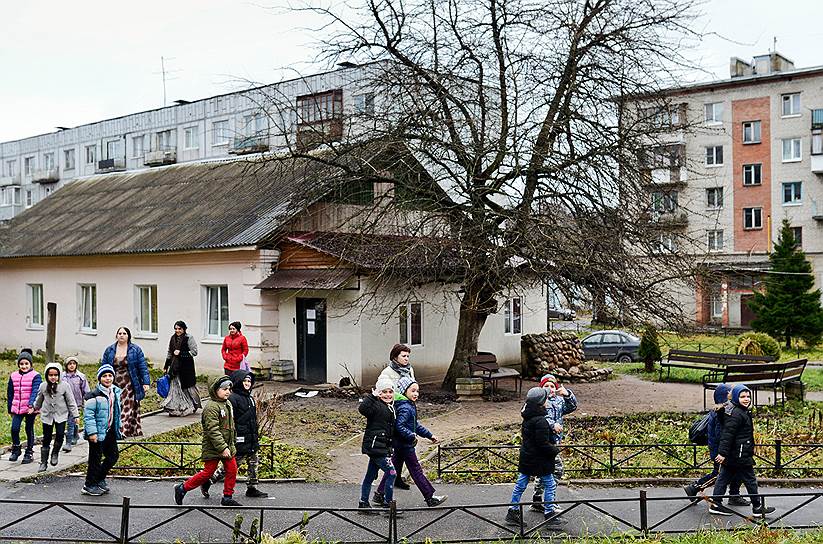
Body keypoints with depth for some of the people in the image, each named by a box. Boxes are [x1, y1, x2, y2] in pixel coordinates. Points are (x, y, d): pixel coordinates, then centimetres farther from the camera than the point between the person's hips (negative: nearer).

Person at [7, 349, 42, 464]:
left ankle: (29, 453, 18)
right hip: (17, 408, 3)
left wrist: (31, 405, -31)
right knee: (14, 429, -8)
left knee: (29, 430, 7)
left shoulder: (35, 376, -6)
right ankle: (15, 450, 14)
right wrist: (10, 408, 15)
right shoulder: (13, 376, 8)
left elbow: (35, 391, -17)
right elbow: (10, 393, 15)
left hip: (30, 408, -3)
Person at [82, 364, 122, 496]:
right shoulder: (94, 395, -16)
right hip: (98, 432, -8)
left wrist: (119, 425, 21)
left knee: (113, 455, 12)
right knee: (95, 459, 1)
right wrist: (91, 432, -22)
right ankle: (89, 485, 14)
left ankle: (99, 479, 29)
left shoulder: (116, 392, 9)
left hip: (110, 431, 8)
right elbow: (88, 414, -18)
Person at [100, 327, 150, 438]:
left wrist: (146, 382, -8)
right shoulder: (109, 350, 9)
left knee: (129, 409, -6)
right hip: (114, 386, 2)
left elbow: (143, 367, 0)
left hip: (130, 386, -2)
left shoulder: (135, 350, 2)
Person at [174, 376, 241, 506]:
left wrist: (232, 444, 23)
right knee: (208, 472, -2)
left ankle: (227, 497, 18)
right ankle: (182, 488, 14)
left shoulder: (228, 404, 11)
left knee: (232, 470, 5)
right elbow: (213, 430, -24)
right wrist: (223, 448, -27)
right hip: (213, 448, -8)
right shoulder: (211, 407, -19)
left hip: (228, 446, 8)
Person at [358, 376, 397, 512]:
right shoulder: (376, 405, -13)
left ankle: (363, 503, 22)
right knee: (391, 473, -10)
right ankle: (387, 504, -4)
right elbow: (362, 409, -34)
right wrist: (372, 396, -32)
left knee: (371, 475, 14)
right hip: (375, 446, -9)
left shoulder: (390, 407, 15)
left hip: (383, 447, 9)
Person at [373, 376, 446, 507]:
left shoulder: (410, 406, 11)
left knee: (394, 469, 15)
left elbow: (415, 425, 19)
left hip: (398, 444, 10)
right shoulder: (405, 408, -21)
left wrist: (429, 435, 20)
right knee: (416, 470, -1)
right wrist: (412, 436, -27)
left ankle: (380, 494, 19)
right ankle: (430, 498, 8)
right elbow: (399, 426, -29)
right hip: (405, 445, -10)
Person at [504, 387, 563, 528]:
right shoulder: (540, 421, -23)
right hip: (539, 460, -9)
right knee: (549, 485, 5)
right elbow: (543, 443, -22)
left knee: (520, 484, 12)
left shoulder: (527, 418, 5)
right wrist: (555, 450, -6)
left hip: (526, 457, 9)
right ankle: (549, 513, 11)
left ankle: (513, 512, 18)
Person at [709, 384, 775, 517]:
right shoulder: (736, 414, -19)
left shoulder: (743, 411, 14)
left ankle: (715, 504, 14)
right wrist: (723, 452, -26)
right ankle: (757, 507, 13)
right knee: (750, 480, 2)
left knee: (724, 477, 10)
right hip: (739, 455, -10)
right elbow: (727, 434, -24)